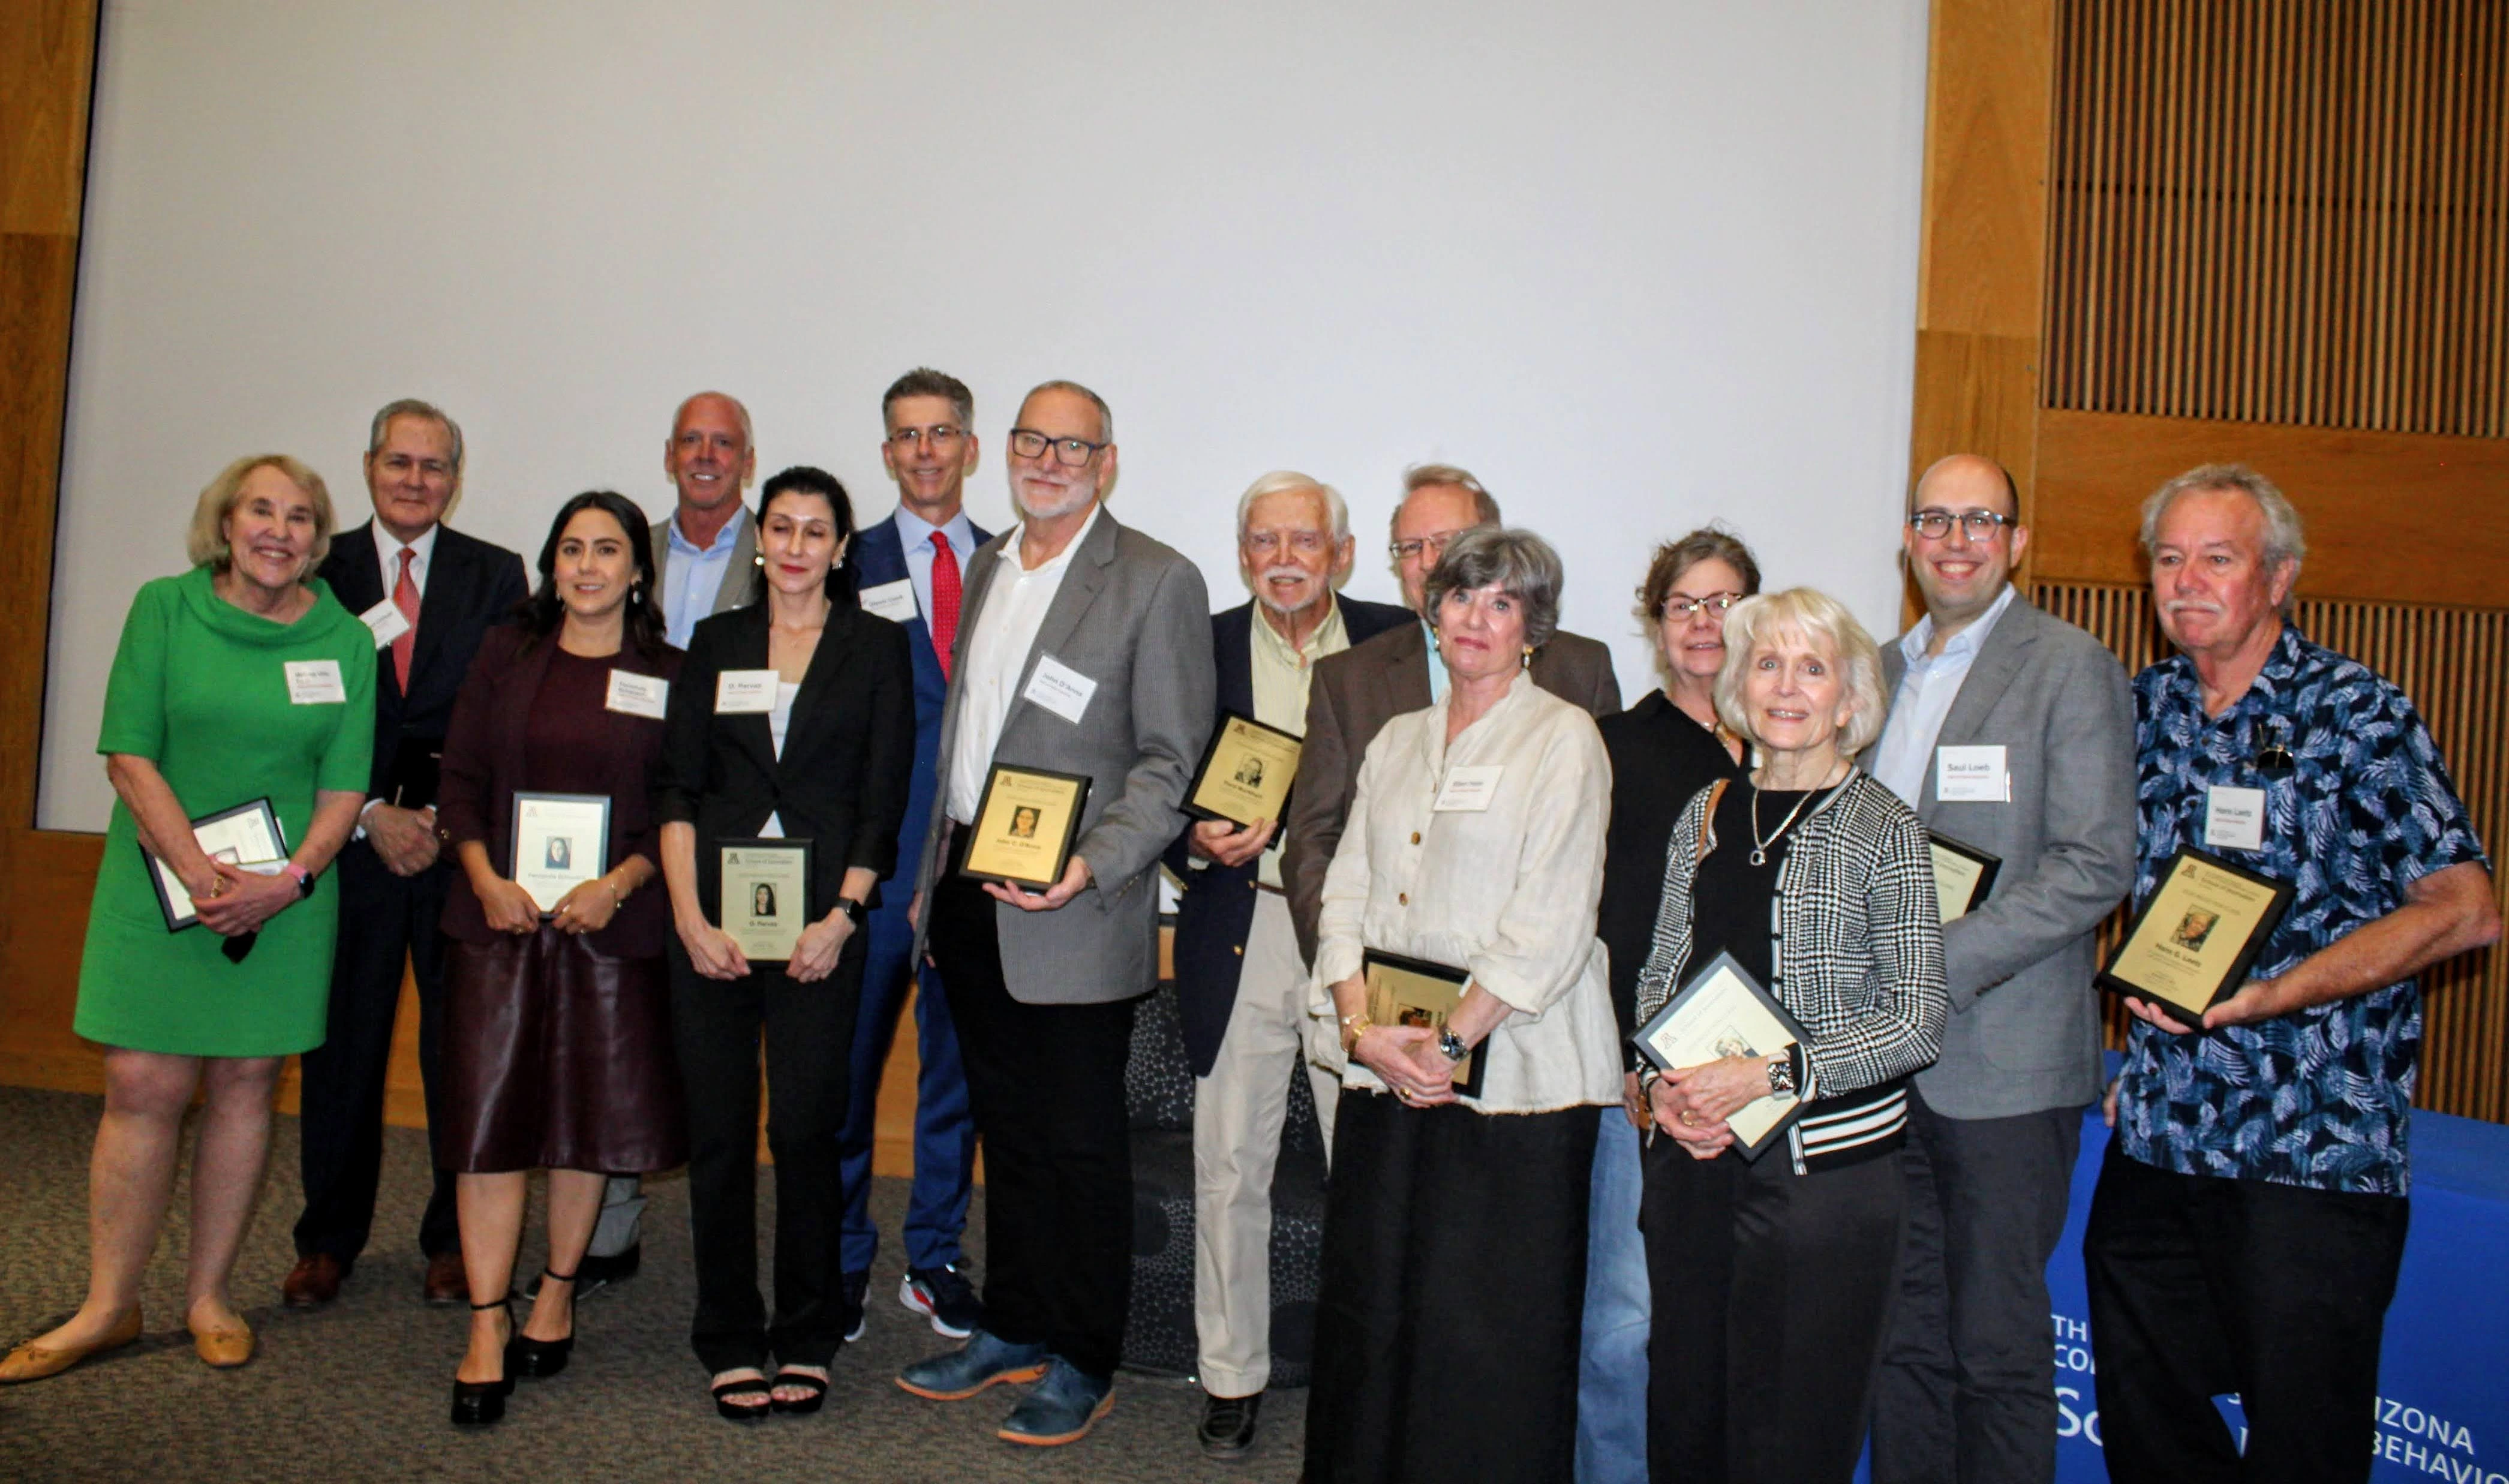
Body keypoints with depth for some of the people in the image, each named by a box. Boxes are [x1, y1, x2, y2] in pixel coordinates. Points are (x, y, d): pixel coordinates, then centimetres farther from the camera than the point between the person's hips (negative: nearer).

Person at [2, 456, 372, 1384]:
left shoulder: (345, 640, 3)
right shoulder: (164, 609, 0)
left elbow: (344, 785, 2)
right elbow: (130, 757, -5)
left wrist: (291, 879, -14)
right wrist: (201, 876, -15)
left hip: (286, 892, 1)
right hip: (160, 880, -1)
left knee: (245, 1084, 6)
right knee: (142, 1088, 0)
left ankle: (208, 1296, 18)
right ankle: (108, 1309, 13)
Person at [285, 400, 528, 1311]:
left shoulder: (497, 576, 6)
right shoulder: (323, 571, 8)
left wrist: (443, 818, -9)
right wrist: (372, 814, -7)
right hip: (353, 840, 1)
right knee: (343, 1041, 7)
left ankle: (455, 1242, 15)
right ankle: (329, 1241, 23)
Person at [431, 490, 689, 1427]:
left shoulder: (668, 676, 3)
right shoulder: (505, 654, 8)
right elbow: (462, 779, 6)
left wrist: (618, 884, -13)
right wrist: (486, 879, -8)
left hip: (612, 926, -1)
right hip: (498, 920, 1)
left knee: (589, 1117, 8)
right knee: (488, 1114, -1)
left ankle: (557, 1296, 25)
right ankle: (487, 1329, 8)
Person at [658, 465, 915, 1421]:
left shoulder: (877, 647, 5)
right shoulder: (715, 643, 12)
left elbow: (883, 800, 1)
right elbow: (676, 788, 6)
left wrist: (841, 917, -9)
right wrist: (688, 914, -5)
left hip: (821, 920, -2)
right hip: (713, 915, 2)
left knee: (807, 1128, -1)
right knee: (718, 1129, 4)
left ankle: (807, 1336, 17)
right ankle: (730, 1341, 19)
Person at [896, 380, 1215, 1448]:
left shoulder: (1158, 581, -7)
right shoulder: (988, 567, 14)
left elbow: (1170, 758, -11)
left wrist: (1093, 867, -23)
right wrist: (933, 874, 16)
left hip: (1070, 917, -6)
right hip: (967, 901, 7)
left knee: (1080, 1148, 5)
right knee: (1007, 1132, 18)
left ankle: (1082, 1366, 21)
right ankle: (1011, 1331, 34)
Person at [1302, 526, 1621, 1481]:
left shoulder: (1563, 739, -2)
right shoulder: (1397, 741, 15)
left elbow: (1550, 926, -11)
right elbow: (1347, 893, 10)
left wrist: (1451, 1042, -13)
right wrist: (1361, 1027, -5)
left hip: (1510, 1077, -5)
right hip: (1386, 1075, 5)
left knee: (1488, 1326, 1)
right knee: (1371, 1311, 10)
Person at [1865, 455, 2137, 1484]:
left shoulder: (2072, 667, -5)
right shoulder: (1883, 669, 15)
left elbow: (2098, 865, -13)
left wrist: (1941, 963, -19)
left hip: (2001, 1060, -5)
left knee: (1998, 1346, 4)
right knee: (1900, 1334, 13)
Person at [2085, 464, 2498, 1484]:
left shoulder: (2357, 715, -7)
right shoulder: (2147, 707, 8)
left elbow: (2465, 911, -11)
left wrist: (2269, 995, -21)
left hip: (2315, 1157, -5)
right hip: (2154, 1136, 5)